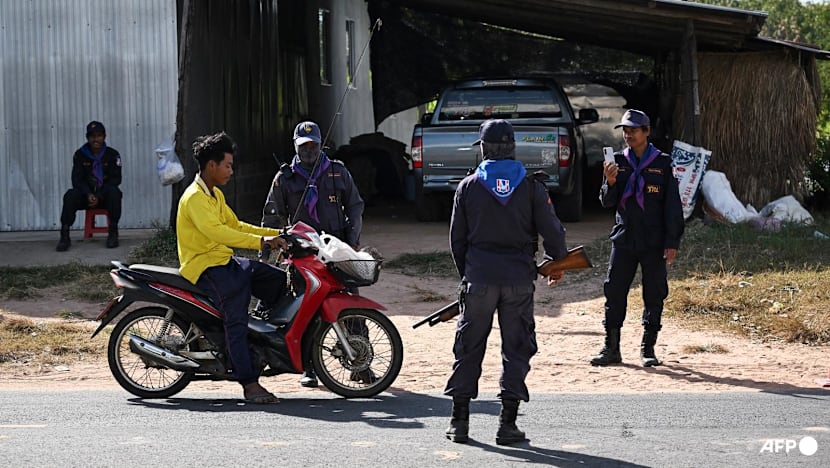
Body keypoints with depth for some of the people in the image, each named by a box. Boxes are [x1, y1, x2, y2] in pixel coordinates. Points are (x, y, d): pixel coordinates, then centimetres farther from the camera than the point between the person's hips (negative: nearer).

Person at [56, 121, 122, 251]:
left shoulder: (112, 155, -2)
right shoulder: (80, 155, 2)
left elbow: (115, 179, -8)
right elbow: (77, 179, -4)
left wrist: (99, 196, -21)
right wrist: (88, 194, -24)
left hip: (105, 195, -1)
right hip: (86, 193, 1)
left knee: (114, 192, -35)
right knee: (70, 195, -28)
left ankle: (113, 233, -23)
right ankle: (64, 236, -28)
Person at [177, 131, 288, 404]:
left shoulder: (216, 195, 17)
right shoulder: (194, 198, -16)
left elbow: (235, 225, 23)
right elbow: (216, 232, -30)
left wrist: (276, 235, 12)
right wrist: (260, 241, -35)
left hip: (224, 261, 10)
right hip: (205, 267, -10)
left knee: (281, 281, 3)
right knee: (236, 318, -24)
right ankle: (250, 384, -29)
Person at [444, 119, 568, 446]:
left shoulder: (468, 186, 2)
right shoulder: (531, 186, 0)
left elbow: (457, 238, 6)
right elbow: (552, 231, -1)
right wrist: (558, 263, 17)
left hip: (479, 279, 0)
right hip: (519, 279, 0)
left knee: (469, 348, 9)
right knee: (516, 348, 6)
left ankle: (459, 421, 9)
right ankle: (508, 424, 2)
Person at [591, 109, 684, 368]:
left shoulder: (662, 163, 1)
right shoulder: (619, 161, 7)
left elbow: (673, 206, 0)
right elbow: (607, 201, 6)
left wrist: (672, 242, -5)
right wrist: (610, 182, -16)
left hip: (654, 241, -2)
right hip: (624, 238, 2)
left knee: (654, 294, 3)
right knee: (614, 292, -1)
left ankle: (648, 349, 12)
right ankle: (611, 348, 5)